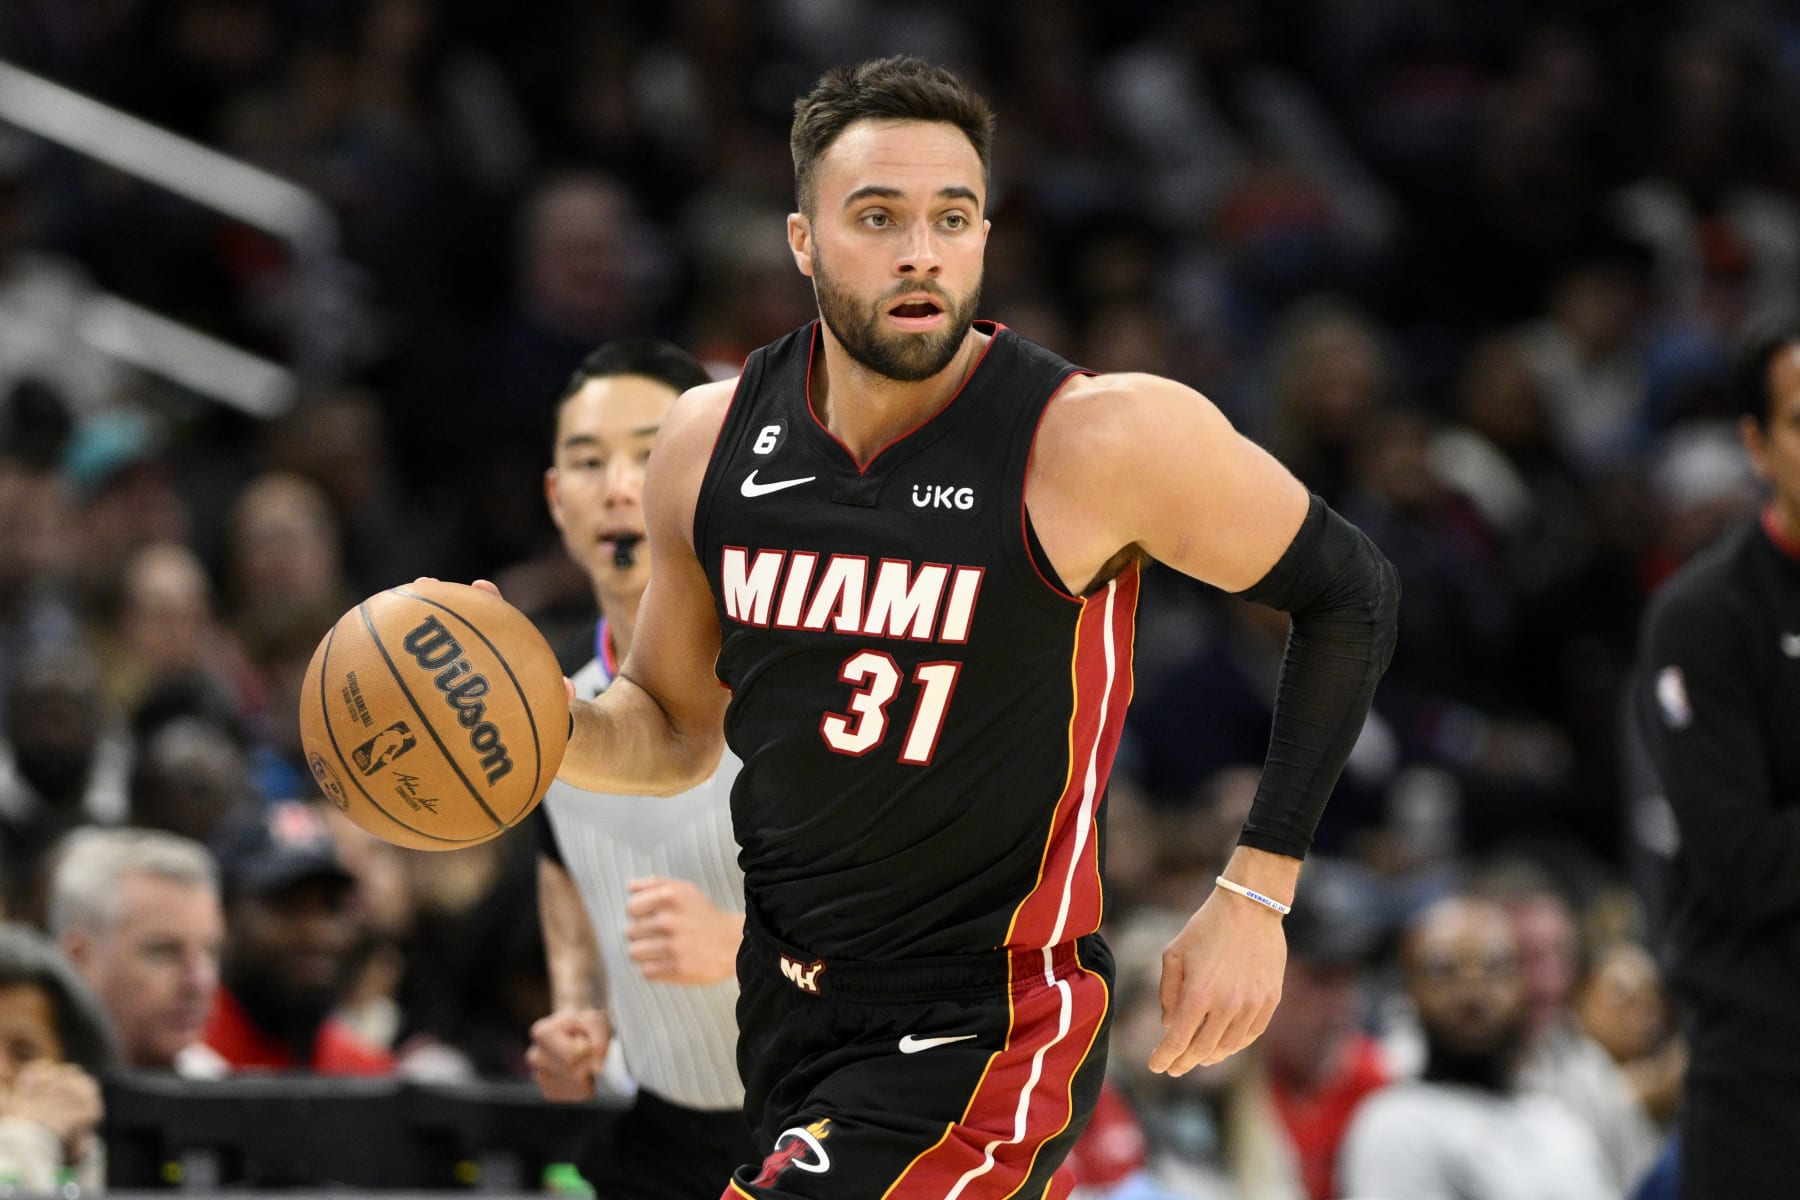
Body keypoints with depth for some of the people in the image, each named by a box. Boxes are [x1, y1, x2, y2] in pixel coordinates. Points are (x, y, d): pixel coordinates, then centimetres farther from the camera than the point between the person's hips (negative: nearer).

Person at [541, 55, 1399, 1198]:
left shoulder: (1105, 439, -17)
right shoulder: (712, 441, -2)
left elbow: (1352, 593, -3)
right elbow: (680, 727, 13)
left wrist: (1257, 894, -6)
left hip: (978, 1037, -6)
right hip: (792, 1012, 6)